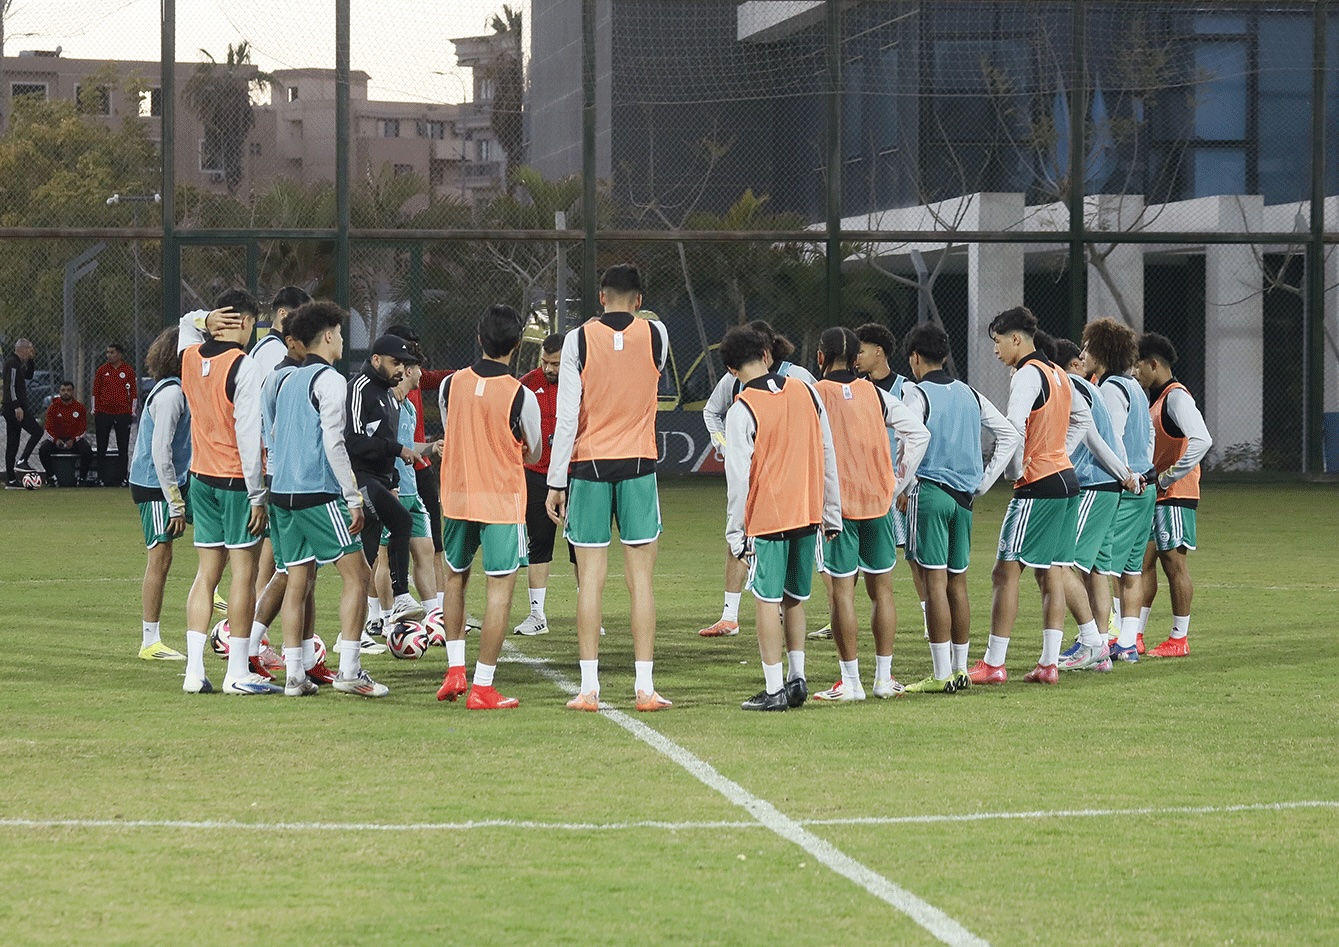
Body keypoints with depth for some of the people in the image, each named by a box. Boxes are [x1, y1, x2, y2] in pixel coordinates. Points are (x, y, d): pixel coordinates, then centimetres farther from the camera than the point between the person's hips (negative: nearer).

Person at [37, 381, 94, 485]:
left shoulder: (80, 407, 0)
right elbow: (49, 429, -2)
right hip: (57, 438, 1)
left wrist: (73, 440, -18)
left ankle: (83, 477, -12)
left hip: (75, 440, -1)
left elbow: (83, 429, -1)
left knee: (87, 450, -30)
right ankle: (51, 476, -12)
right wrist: (56, 440, -22)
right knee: (43, 449, -28)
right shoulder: (53, 407, 0)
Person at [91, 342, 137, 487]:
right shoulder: (102, 370, 7)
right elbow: (96, 390, 10)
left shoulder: (128, 370, 4)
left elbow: (133, 390, 6)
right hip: (103, 412, 1)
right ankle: (103, 479, 7)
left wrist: (133, 410, 1)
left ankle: (120, 479, 5)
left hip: (123, 413, -1)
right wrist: (94, 408, 4)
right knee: (101, 448, 2)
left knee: (123, 448, 1)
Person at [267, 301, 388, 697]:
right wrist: (354, 498, -13)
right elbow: (333, 443, -15)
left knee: (298, 581, 8)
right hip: (319, 493, -8)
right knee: (356, 574, -2)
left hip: (283, 491, 8)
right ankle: (349, 670, -9)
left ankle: (295, 675, 5)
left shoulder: (285, 380, 15)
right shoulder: (329, 381, -8)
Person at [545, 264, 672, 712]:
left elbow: (567, 416, -7)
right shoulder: (656, 335, 0)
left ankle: (589, 687, 0)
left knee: (591, 578, 1)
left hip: (589, 467, -1)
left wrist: (556, 482, -3)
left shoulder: (579, 339, -4)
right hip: (639, 465, 1)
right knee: (641, 578, 2)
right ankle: (644, 687, 0)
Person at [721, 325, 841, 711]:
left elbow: (738, 477, -9)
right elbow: (828, 458, 8)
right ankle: (797, 678, 16)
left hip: (766, 517, -5)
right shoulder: (807, 393, 5)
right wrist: (832, 515, 15)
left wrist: (736, 533, -3)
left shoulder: (741, 411, -10)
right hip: (808, 513, 5)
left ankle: (773, 690, -1)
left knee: (767, 599, 0)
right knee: (795, 597, 17)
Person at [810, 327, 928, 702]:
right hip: (879, 502, 4)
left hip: (835, 504, -4)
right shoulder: (876, 394, 7)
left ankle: (851, 682, 0)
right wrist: (899, 484, 9)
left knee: (842, 591, 0)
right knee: (882, 589, 10)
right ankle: (884, 677, 13)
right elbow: (919, 434, 4)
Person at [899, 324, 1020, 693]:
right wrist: (983, 482, 15)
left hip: (929, 492, -6)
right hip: (963, 496, 6)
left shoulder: (916, 393, -6)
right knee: (958, 582, 11)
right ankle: (960, 669, 13)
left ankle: (941, 674, -9)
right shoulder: (969, 394, 14)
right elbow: (1010, 435, 14)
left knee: (935, 580, -7)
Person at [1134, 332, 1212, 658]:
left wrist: (1168, 477, -23)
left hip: (1174, 495, -10)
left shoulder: (1176, 397, -15)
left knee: (1173, 560, -4)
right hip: (1152, 496, 10)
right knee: (1144, 560, 9)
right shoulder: (1156, 398, 15)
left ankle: (1179, 639, 2)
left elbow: (1201, 440, -28)